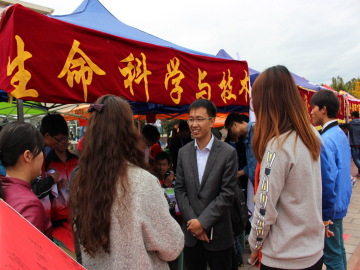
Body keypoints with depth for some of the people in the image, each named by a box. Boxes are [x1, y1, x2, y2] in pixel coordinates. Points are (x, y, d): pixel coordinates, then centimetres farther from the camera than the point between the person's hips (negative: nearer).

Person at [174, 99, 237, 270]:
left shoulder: (228, 153, -10)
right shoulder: (183, 152, 2)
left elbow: (227, 194, -12)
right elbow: (180, 189, 1)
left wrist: (203, 222, -14)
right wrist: (193, 221, -8)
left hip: (217, 234, -3)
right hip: (191, 232, 3)